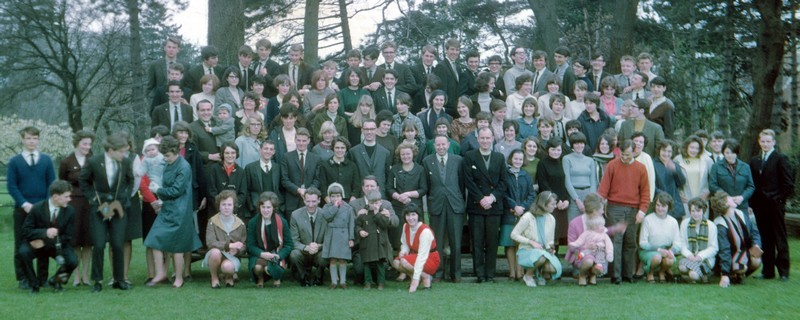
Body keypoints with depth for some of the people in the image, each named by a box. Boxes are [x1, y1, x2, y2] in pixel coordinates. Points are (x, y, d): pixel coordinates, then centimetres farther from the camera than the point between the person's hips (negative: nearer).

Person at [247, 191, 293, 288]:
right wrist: (262, 254, -22)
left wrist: (278, 255, -21)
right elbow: (250, 245, -3)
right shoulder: (253, 222, -3)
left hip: (276, 255, 0)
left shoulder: (282, 222, -4)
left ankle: (276, 279, 8)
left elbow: (289, 244, -3)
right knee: (257, 267, -35)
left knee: (270, 269, -33)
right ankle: (260, 279, 5)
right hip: (259, 255, 0)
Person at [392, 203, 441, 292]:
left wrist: (415, 280, -36)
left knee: (404, 261, -29)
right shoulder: (406, 227, -6)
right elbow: (405, 244, 8)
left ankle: (426, 277, -10)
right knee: (396, 262, -17)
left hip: (431, 260, -7)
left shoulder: (425, 231, -27)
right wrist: (403, 251, -20)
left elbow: (422, 256, -32)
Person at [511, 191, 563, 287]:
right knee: (542, 257, -38)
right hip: (526, 251, -4)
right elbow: (514, 235, -10)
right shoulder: (528, 217, -13)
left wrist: (551, 247, -9)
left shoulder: (551, 219, 5)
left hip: (543, 251, 4)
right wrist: (531, 242, -18)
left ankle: (539, 274, 9)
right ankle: (528, 275, -7)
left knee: (554, 268, -27)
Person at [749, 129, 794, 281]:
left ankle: (783, 271, 6)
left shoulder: (781, 159, -3)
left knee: (780, 239, 1)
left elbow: (788, 183, -6)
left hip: (775, 205, -5)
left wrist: (780, 199, -8)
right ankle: (768, 271, 13)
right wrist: (752, 202, 4)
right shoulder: (754, 161, 13)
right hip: (760, 206, 5)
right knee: (765, 239, 8)